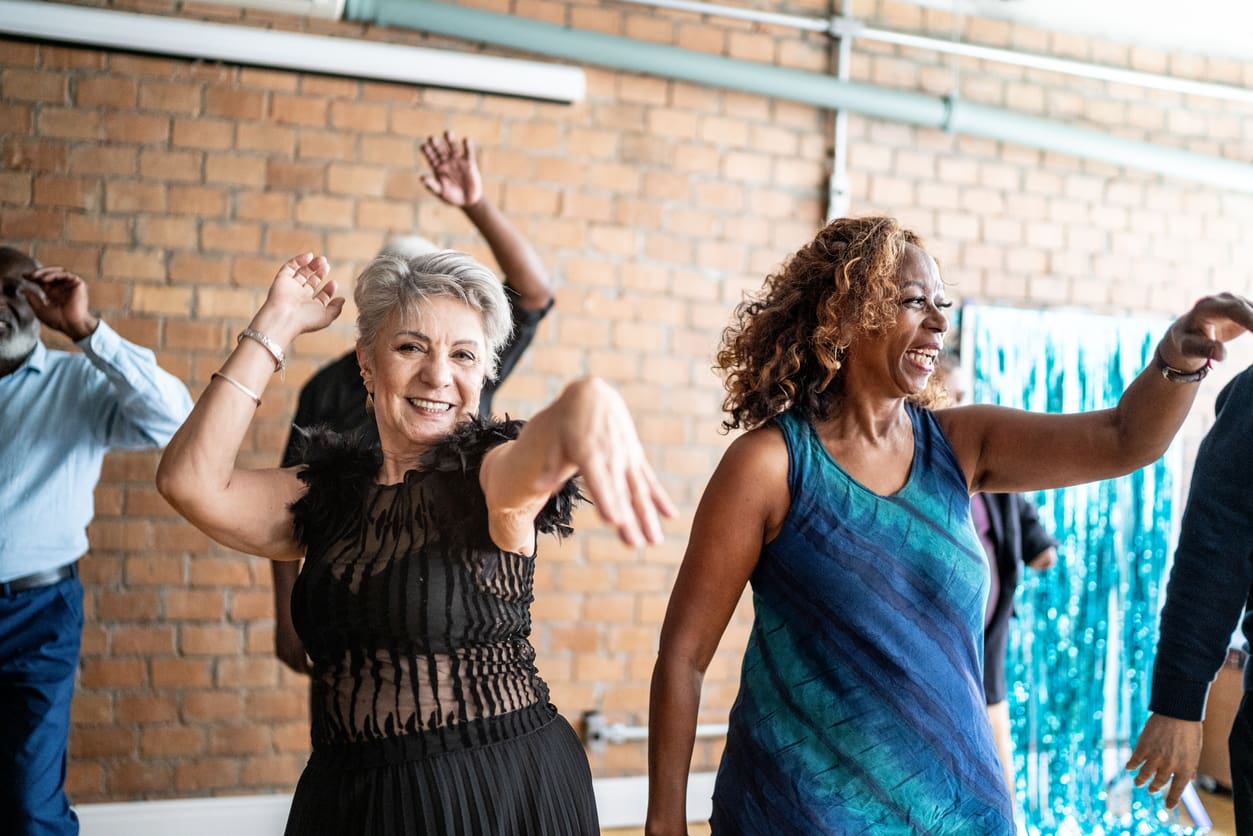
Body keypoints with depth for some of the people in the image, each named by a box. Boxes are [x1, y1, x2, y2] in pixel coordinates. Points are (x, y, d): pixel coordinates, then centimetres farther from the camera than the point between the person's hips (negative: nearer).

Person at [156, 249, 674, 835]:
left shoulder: (488, 474, -9)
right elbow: (190, 482, -10)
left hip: (501, 789, -4)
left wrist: (583, 403, -59)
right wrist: (275, 326, -6)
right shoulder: (326, 495, 4)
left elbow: (530, 466, -34)